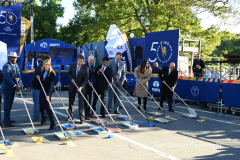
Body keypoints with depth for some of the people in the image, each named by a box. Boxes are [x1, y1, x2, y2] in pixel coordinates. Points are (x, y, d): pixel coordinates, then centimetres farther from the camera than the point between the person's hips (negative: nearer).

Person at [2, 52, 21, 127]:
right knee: (7, 105, -3)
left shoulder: (16, 65, 9)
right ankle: (7, 122, 2)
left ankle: (7, 119, 28)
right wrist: (15, 85, -36)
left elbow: (19, 74, 13)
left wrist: (18, 78, -12)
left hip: (13, 88, 8)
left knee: (10, 104, 15)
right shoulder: (6, 66, -18)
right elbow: (7, 78, -26)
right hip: (7, 88, -8)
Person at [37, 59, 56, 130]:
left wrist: (48, 95, -32)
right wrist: (39, 78, -4)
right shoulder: (42, 71, 4)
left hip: (48, 92, -7)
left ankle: (52, 123, -4)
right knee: (41, 106, 12)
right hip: (42, 91, 7)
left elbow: (51, 85, -24)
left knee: (47, 106, -12)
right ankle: (43, 120, 34)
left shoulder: (51, 73, -17)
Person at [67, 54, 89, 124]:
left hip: (81, 86, -3)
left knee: (81, 102, -8)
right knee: (71, 101, 13)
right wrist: (71, 79, -12)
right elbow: (69, 73, 8)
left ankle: (82, 118, 0)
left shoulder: (86, 68, -15)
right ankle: (71, 116, 31)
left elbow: (86, 80, -14)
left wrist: (81, 87, -26)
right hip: (72, 85, 4)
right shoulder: (72, 65, -7)